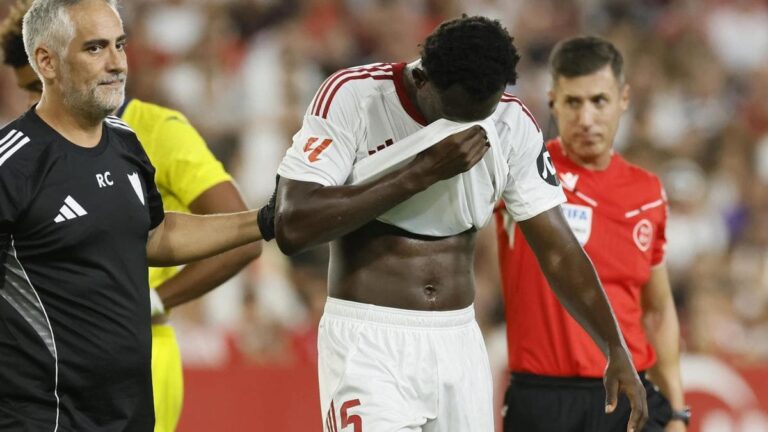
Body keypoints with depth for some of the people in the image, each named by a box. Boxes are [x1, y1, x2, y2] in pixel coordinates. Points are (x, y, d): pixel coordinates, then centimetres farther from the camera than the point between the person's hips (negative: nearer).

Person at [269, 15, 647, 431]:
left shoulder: (513, 124, 0)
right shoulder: (352, 96, -12)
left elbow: (558, 251, 6)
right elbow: (293, 228, -21)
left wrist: (616, 352, -2)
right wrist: (425, 171, -22)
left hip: (458, 343, 4)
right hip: (368, 340, -4)